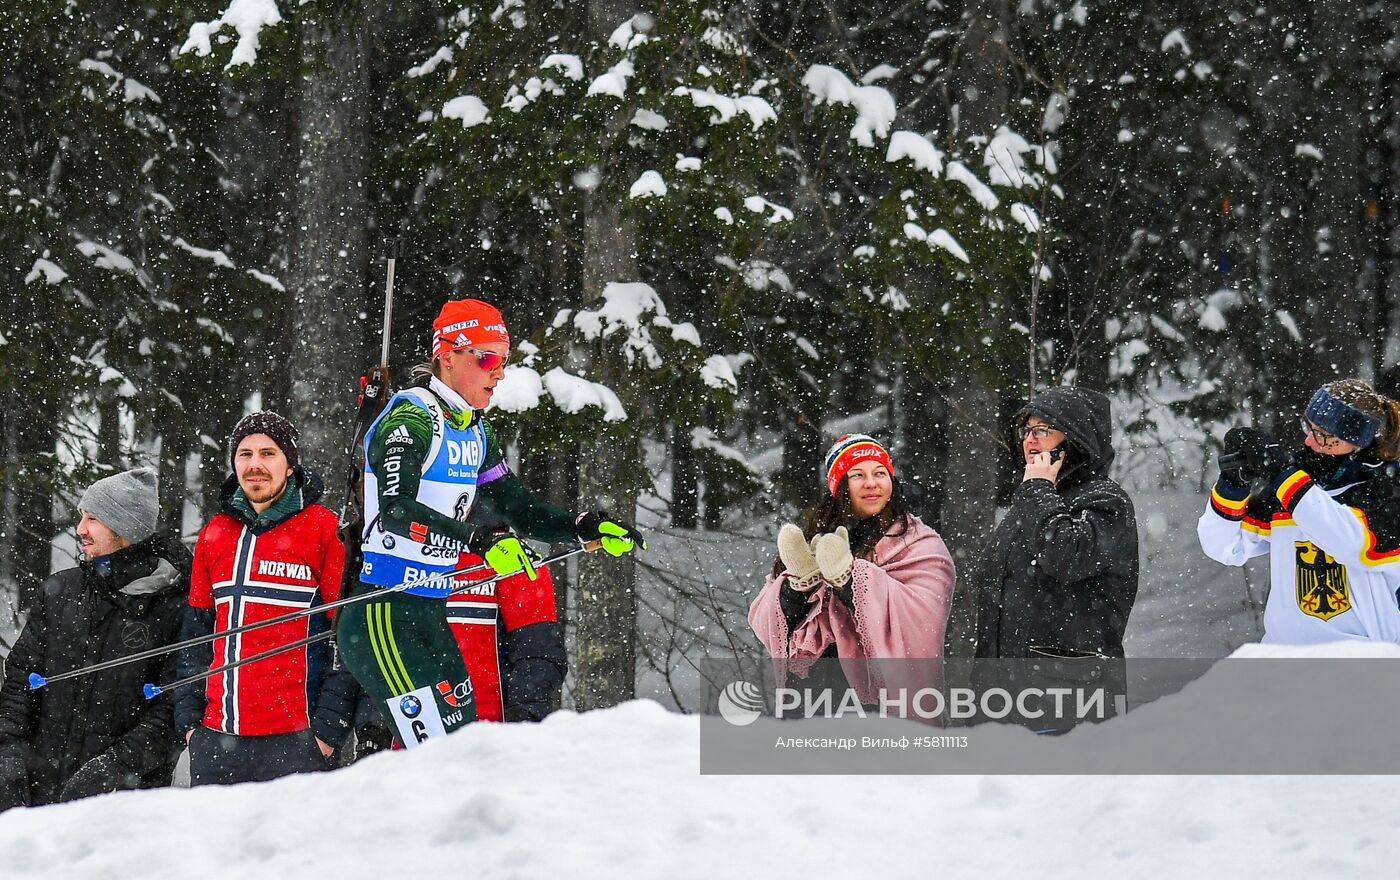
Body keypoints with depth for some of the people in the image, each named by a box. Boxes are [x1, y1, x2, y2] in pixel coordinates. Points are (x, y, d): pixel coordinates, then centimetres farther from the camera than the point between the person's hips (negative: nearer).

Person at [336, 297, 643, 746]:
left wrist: (585, 527, 6)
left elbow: (516, 505, 22)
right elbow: (396, 510, -27)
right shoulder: (411, 420, -13)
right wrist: (478, 540, -37)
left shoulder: (475, 432, 15)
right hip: (384, 616, -10)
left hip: (430, 617, 10)